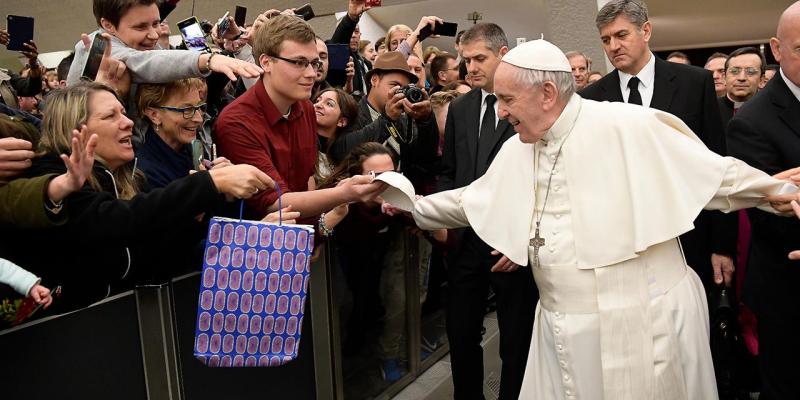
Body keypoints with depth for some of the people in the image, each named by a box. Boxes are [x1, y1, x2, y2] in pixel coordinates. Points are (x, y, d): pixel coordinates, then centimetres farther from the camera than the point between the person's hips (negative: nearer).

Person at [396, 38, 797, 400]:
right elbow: (470, 200, 16)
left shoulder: (628, 126, -15)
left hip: (643, 324, -5)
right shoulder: (516, 150, 4)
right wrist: (413, 207, 16)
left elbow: (713, 173, -6)